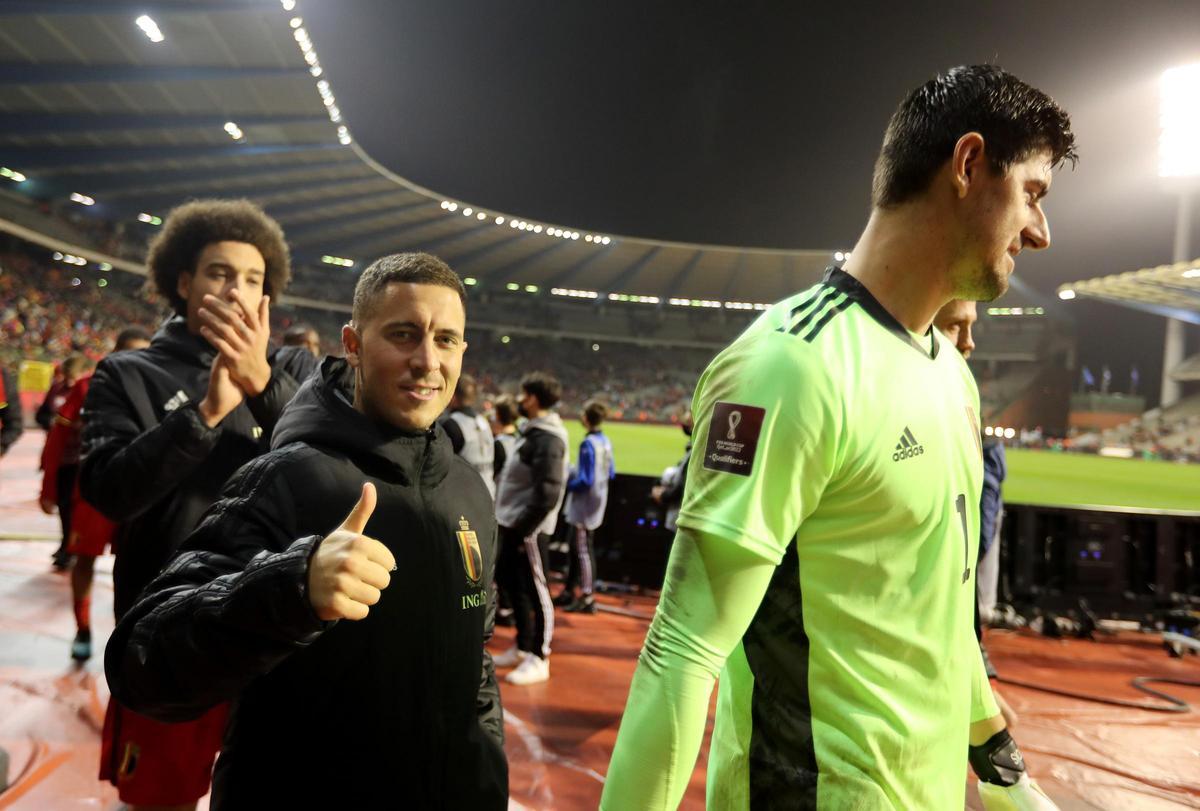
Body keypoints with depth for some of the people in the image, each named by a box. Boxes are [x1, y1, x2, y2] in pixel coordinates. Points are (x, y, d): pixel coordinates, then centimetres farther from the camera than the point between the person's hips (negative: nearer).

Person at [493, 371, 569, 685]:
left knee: (535, 591, -1)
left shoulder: (548, 438, -17)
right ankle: (523, 647, 33)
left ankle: (539, 660, 10)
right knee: (509, 580, 19)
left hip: (529, 529, -11)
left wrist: (523, 527, -20)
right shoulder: (532, 431, 13)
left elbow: (547, 493, -23)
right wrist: (510, 521, 14)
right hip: (514, 524, 11)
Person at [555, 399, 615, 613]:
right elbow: (611, 473, 13)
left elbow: (585, 481, -22)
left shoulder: (588, 444, -20)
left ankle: (587, 597, 6)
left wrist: (567, 484, -7)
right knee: (576, 547, 17)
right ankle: (568, 591, 28)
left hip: (584, 505, -9)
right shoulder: (606, 442, 5)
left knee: (583, 549, 0)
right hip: (598, 501, 9)